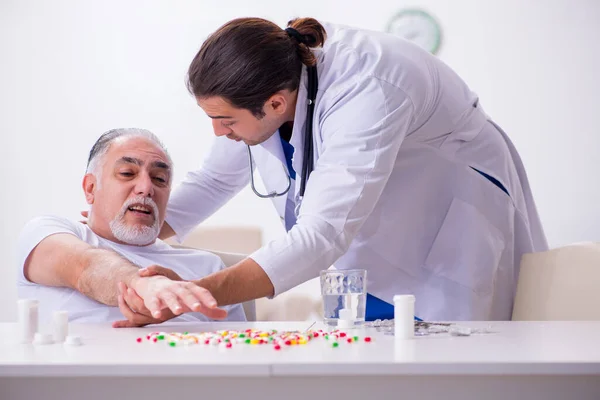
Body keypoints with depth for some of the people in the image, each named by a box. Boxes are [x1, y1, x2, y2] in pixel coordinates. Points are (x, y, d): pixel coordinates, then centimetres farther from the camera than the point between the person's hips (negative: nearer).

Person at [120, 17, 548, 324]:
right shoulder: (258, 81, -15)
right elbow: (215, 180, 1)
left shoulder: (366, 91, -38)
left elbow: (321, 236, -46)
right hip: (375, 242, 7)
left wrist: (196, 293, -54)